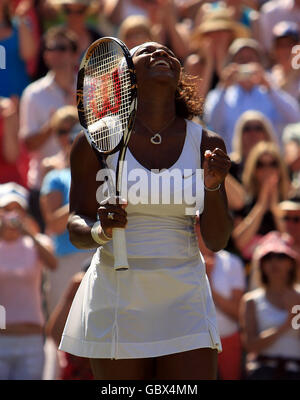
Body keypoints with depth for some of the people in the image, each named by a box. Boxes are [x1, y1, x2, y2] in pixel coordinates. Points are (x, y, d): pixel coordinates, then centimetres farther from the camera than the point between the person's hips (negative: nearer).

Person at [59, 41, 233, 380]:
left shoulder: (206, 144, 4)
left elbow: (216, 241, 4)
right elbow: (76, 225, 0)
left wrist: (213, 186, -13)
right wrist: (100, 231, -23)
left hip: (184, 299, 2)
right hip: (116, 300, -1)